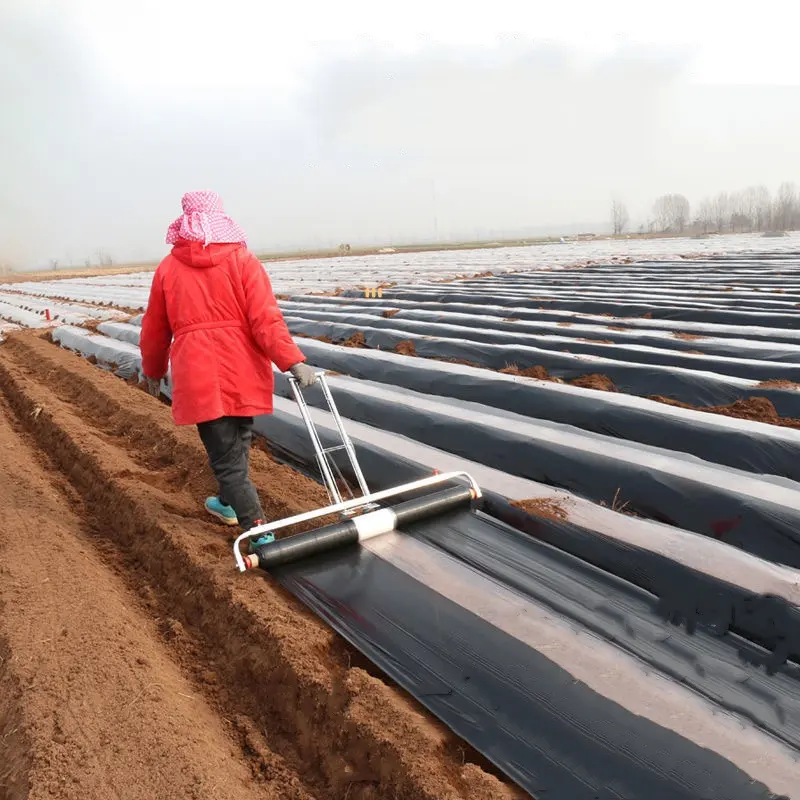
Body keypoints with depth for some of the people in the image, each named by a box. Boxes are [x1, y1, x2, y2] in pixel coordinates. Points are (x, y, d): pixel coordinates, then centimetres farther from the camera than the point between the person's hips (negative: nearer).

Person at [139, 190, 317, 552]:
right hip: (243, 372, 1)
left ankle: (259, 533, -3)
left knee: (226, 456, 3)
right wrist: (294, 361, -15)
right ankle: (229, 503, 44)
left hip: (198, 377, -1)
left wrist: (153, 371, 25)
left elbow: (155, 329, 11)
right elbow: (265, 319, -14)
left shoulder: (168, 268, 3)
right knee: (237, 443, 23)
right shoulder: (243, 260, -2)